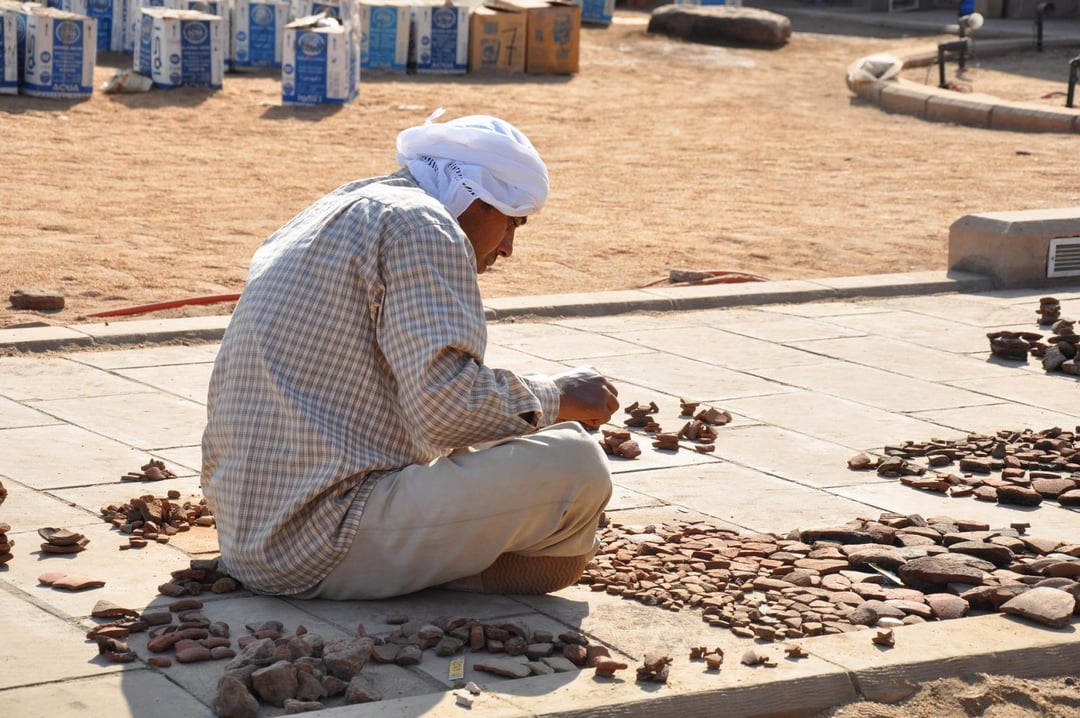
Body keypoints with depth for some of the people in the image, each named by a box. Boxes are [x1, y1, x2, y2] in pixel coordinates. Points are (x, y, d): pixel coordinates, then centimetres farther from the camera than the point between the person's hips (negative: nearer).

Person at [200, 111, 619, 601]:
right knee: (573, 465, -15)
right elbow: (446, 406, -21)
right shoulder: (422, 225, -9)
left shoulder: (329, 214, 21)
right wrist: (557, 399, -5)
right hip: (324, 551, -11)